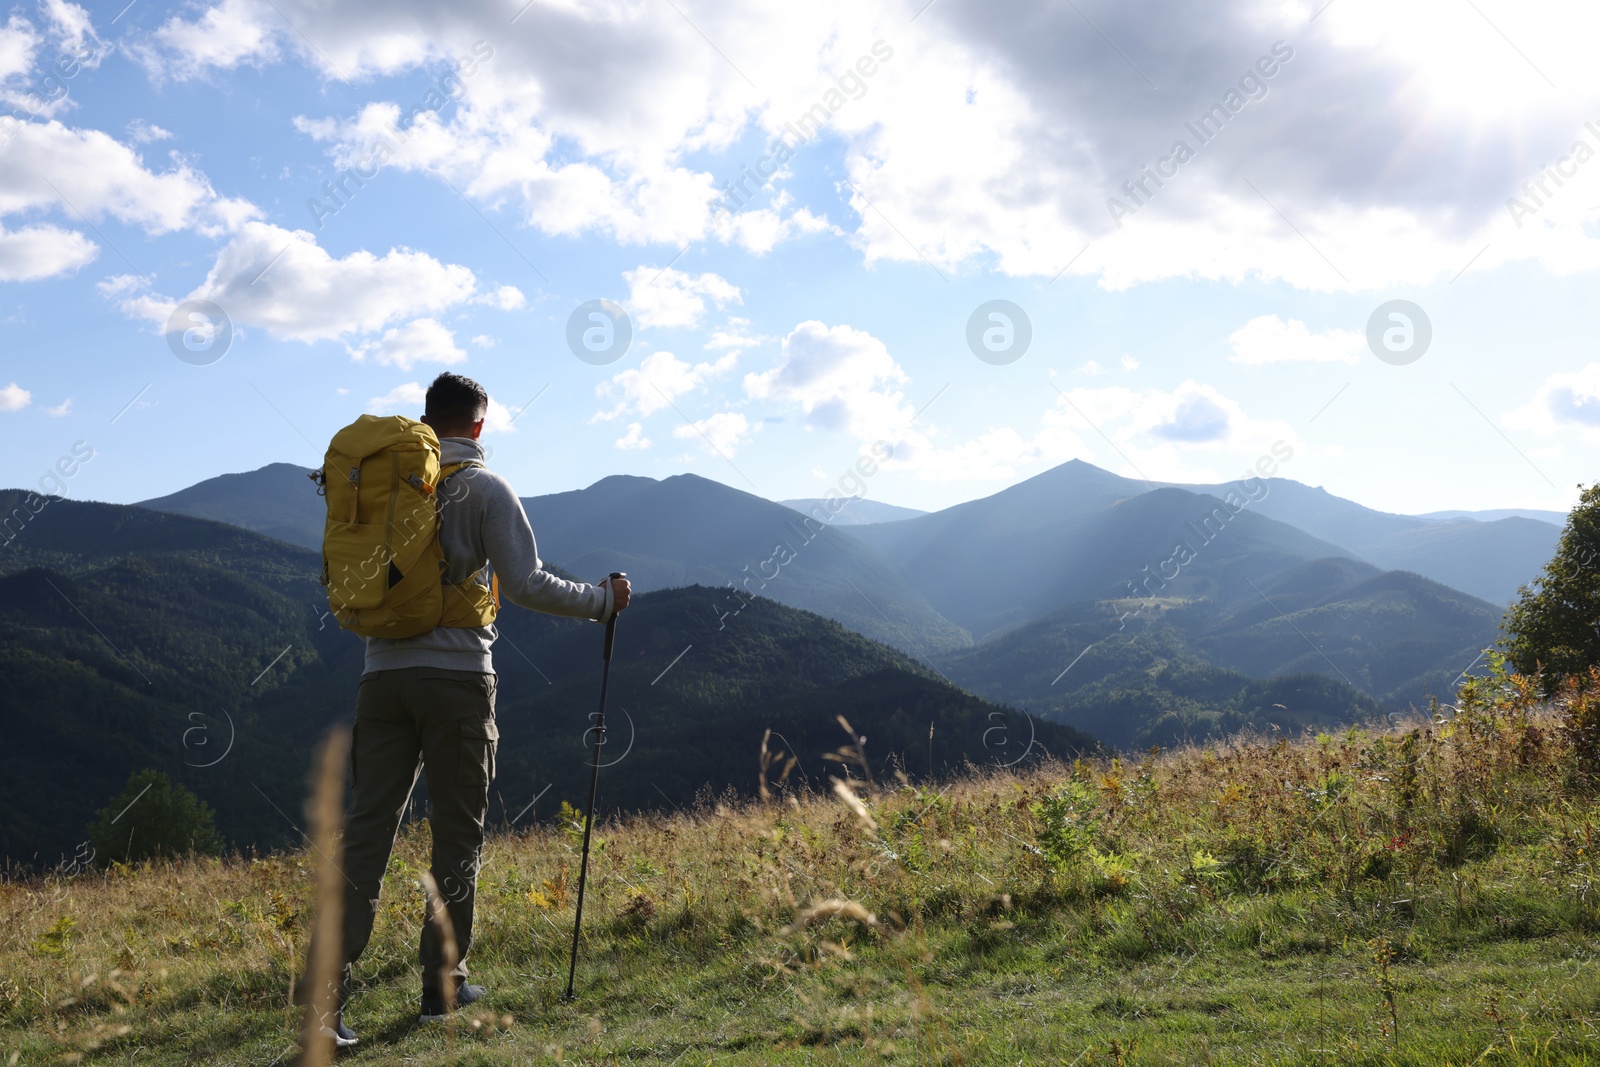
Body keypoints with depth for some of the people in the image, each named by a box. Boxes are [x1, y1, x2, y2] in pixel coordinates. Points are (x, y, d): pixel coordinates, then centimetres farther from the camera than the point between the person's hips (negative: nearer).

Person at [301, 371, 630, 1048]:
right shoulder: (485, 488, -2)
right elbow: (524, 584, -9)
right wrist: (601, 601, 3)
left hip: (383, 674, 4)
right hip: (456, 674, -4)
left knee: (367, 832, 2)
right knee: (457, 834, 7)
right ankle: (442, 985, 14)